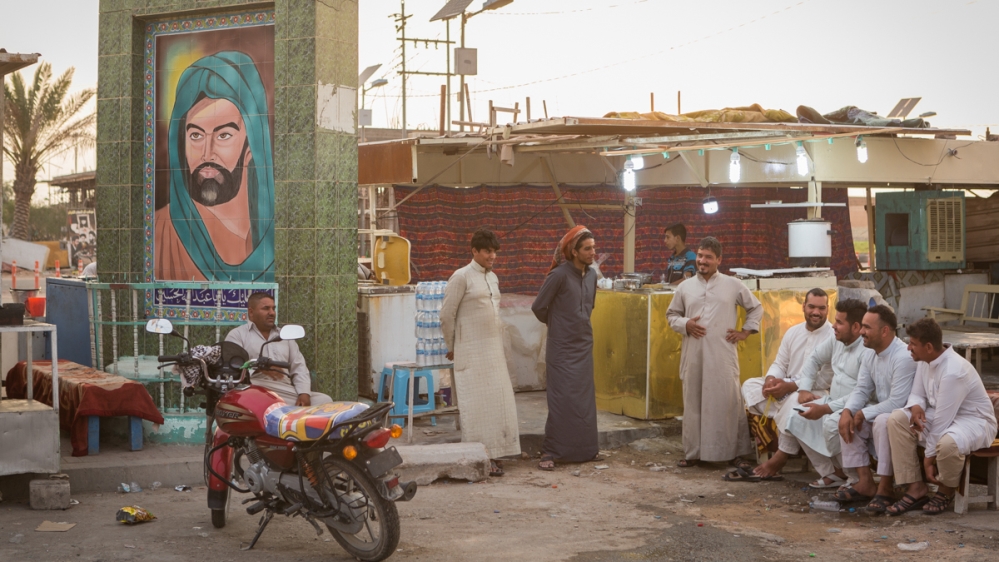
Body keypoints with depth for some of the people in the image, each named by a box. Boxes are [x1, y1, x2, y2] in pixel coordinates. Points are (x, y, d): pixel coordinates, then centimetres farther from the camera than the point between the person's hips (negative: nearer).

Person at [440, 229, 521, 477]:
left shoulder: (493, 278, 13)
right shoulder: (461, 277, -9)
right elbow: (446, 316, -7)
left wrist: (498, 343, 16)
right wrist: (452, 348, 1)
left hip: (494, 349, 7)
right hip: (471, 352, -7)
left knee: (498, 400, 6)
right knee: (477, 403, -5)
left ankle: (494, 454, 13)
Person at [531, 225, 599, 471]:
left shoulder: (592, 275, 5)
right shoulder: (559, 275, -16)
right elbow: (538, 307, -8)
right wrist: (556, 324, 8)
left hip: (584, 345, 6)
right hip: (562, 347, -6)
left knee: (585, 398, 10)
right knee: (561, 399, -6)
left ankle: (586, 448, 19)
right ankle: (550, 453, 0)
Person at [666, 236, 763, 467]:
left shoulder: (733, 285, 5)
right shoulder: (685, 287, 10)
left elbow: (756, 308, 15)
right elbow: (671, 314, 17)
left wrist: (745, 331, 5)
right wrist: (685, 325, -3)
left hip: (723, 355, -2)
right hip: (693, 355, 2)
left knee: (727, 401, -2)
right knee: (693, 403, 5)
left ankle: (734, 451, 6)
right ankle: (693, 453, 12)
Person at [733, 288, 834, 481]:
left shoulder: (833, 337, -13)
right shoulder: (793, 332, 9)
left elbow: (826, 379, -19)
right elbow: (780, 364, 11)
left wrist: (790, 386, -25)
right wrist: (771, 379, -14)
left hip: (816, 392, -7)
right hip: (787, 388, 7)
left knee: (795, 401, -38)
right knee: (750, 386, -8)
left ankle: (780, 458, -28)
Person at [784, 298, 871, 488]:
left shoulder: (868, 351, -22)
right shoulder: (837, 340, 6)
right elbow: (814, 358, 23)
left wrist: (824, 409, -28)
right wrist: (805, 388, 10)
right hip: (833, 402, 9)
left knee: (832, 423, -35)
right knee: (797, 419, -6)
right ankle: (830, 473, -2)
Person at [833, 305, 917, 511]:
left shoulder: (904, 358, -25)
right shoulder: (871, 356, 5)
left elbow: (896, 403, -28)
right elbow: (861, 389, 6)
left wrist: (864, 413, -18)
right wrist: (847, 411, -14)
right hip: (881, 410, 10)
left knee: (883, 421, -36)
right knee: (849, 419, -4)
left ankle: (885, 488, -26)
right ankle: (865, 482, -5)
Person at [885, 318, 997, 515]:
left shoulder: (954, 372, -31)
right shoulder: (925, 361, -5)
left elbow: (942, 421, -27)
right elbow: (917, 393, 8)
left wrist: (929, 458, -20)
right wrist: (916, 407, -18)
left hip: (974, 421, -8)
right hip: (941, 415, 8)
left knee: (947, 443, -40)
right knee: (897, 419, -12)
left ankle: (946, 490, -4)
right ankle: (915, 488, -7)